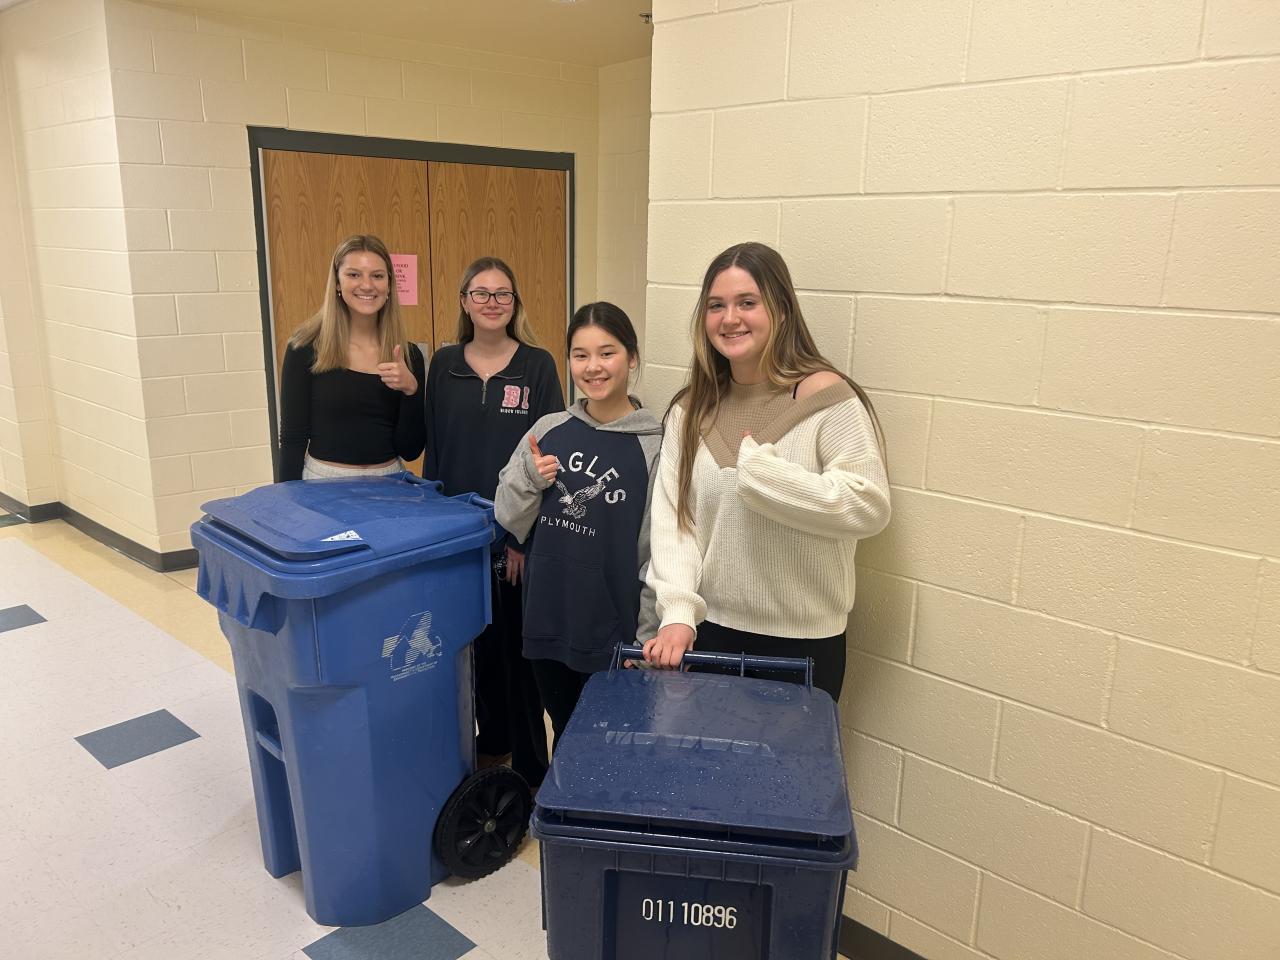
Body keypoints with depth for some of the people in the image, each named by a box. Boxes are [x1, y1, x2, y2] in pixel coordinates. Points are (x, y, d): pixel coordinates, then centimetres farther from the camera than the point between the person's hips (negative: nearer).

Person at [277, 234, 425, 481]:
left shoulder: (408, 355, -1)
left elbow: (410, 450, -4)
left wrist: (410, 389, -17)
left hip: (389, 485, 3)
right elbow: (293, 438, -6)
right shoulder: (306, 347, -8)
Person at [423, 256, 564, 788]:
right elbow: (432, 450, 8)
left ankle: (530, 764, 17)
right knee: (478, 641, 14)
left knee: (520, 645, 3)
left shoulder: (537, 365, -3)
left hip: (520, 533, -3)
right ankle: (491, 738, 35)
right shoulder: (444, 364, 5)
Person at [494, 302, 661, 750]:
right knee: (563, 738, 21)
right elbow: (509, 522, 7)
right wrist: (529, 478, -11)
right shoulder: (548, 430, 0)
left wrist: (648, 637, -8)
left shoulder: (655, 444, -11)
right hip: (548, 625, 4)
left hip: (615, 633, -3)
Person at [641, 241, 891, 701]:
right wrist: (678, 613, -15)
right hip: (708, 632, 4)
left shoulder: (827, 397, -11)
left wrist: (756, 465, -20)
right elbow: (671, 520, -3)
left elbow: (868, 508, -19)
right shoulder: (690, 410, 3)